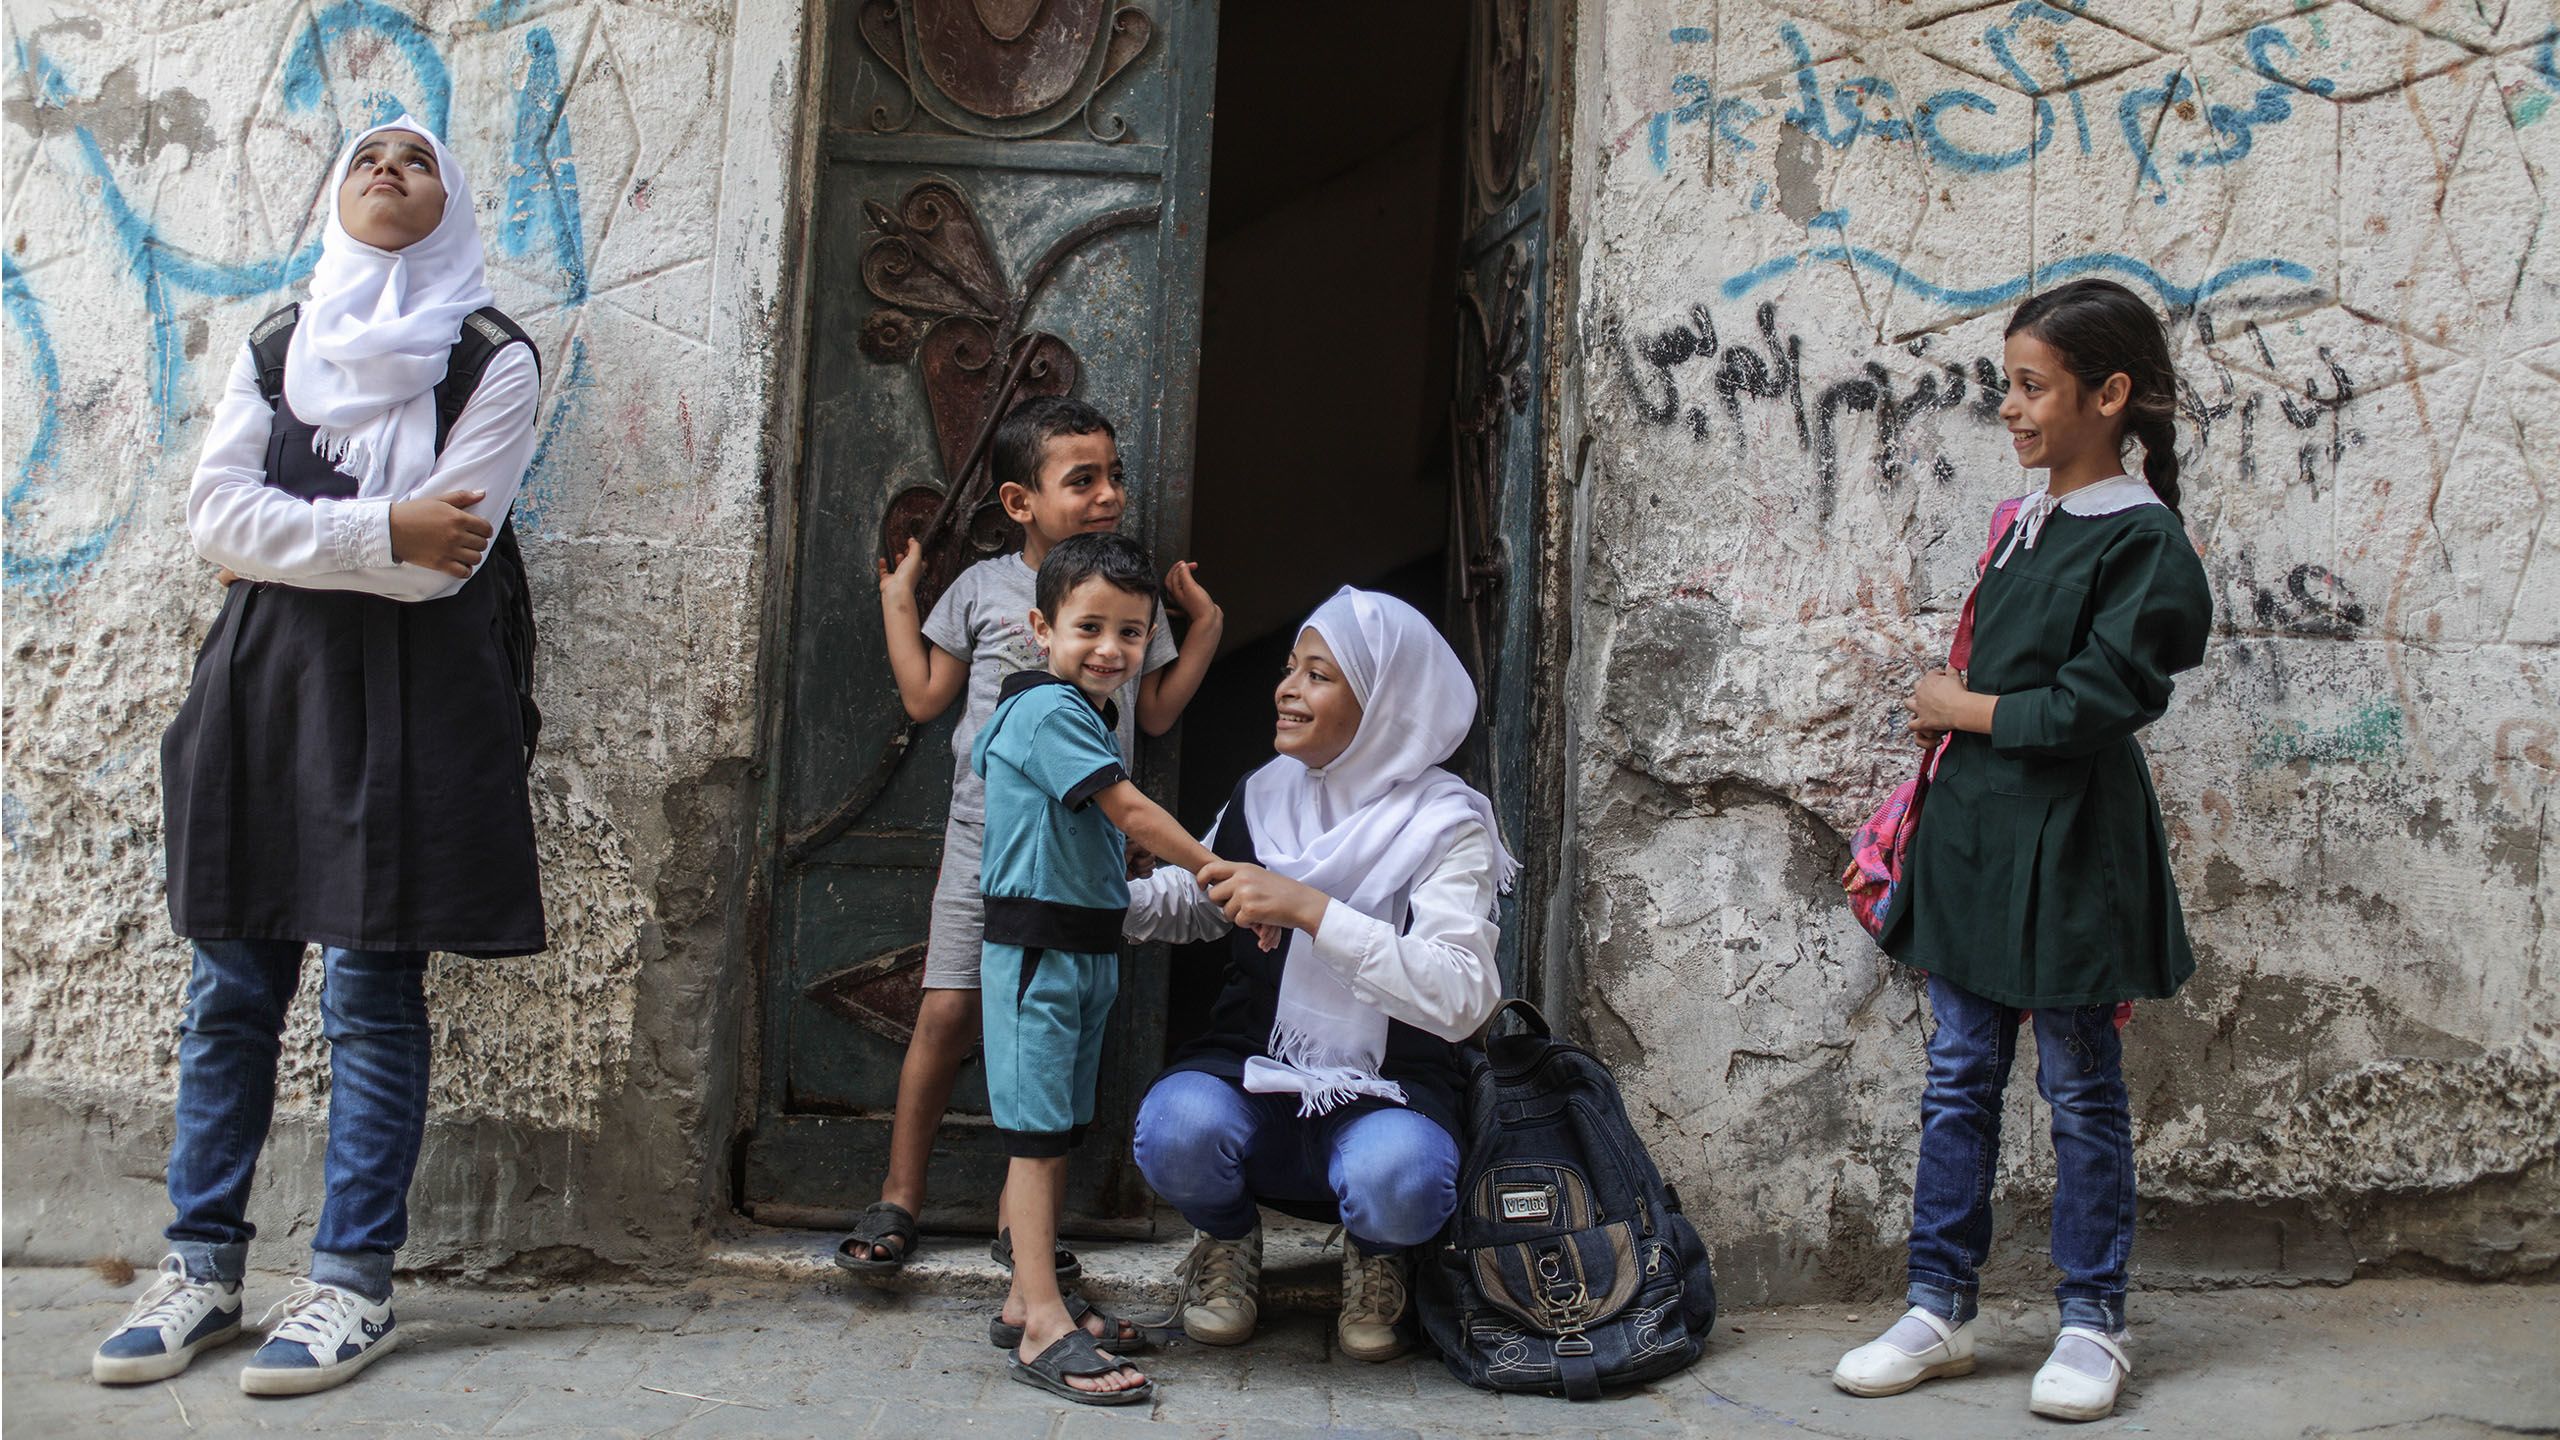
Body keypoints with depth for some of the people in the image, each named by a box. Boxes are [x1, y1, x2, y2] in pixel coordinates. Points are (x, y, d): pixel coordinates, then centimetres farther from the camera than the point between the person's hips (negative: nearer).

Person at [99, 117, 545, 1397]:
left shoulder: (493, 359, 0)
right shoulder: (275, 342, 14)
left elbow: (441, 557, -11)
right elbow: (215, 511, 0)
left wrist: (285, 544, -3)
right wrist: (377, 533, -11)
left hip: (409, 697, -4)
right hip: (262, 681, 4)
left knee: (370, 989, -3)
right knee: (231, 987, 6)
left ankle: (354, 1282, 5)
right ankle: (202, 1269, 15)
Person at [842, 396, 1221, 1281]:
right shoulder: (984, 587, 4)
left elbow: (1155, 713, 14)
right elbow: (925, 698, 10)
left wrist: (1205, 625, 10)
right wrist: (898, 600, 10)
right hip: (987, 833, -1)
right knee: (948, 1011, -5)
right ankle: (899, 1200, 9)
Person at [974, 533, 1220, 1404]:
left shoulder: (1049, 712, 15)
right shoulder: (1051, 711, -15)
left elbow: (985, 754, 30)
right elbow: (1130, 811, -18)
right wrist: (1215, 870, -13)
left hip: (1089, 949, 10)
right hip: (1036, 948, -10)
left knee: (1059, 1130, 12)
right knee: (1038, 1131, -9)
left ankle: (1028, 1301, 20)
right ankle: (1043, 1329, -9)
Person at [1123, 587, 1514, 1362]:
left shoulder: (1445, 825, -10)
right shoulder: (1263, 798, 4)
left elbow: (1463, 998, -24)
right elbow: (1192, 905, 24)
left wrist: (1310, 909, -30)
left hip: (1385, 1088, -3)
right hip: (1251, 1068, 3)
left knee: (1397, 1184, -37)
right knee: (1176, 1129, -31)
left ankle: (1376, 1256, 4)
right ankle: (1229, 1238, 7)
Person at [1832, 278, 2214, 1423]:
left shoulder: (2144, 542, -10)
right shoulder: (2022, 523, 13)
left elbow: (2091, 707, -18)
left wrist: (1962, 708, -8)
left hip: (2067, 843, -7)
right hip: (1974, 833, 7)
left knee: (2080, 1088, 5)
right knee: (1959, 1079, 9)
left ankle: (2091, 1325, 17)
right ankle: (1940, 1308, 17)